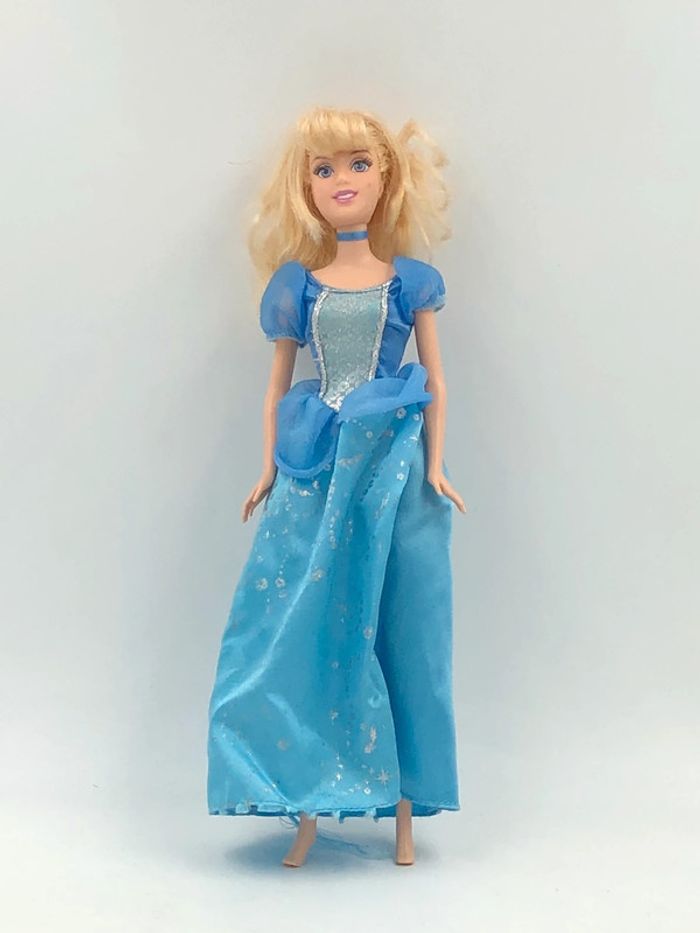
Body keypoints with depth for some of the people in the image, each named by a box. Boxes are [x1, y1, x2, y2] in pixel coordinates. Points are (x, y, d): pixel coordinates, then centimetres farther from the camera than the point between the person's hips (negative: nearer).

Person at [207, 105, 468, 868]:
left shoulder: (410, 280, 5)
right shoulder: (297, 284, 8)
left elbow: (435, 382, 6)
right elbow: (278, 381, 11)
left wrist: (434, 466, -2)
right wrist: (268, 468, 5)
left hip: (392, 468, -1)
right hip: (314, 470, 1)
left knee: (393, 629, 2)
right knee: (304, 628, 0)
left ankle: (403, 807, 12)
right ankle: (307, 807, 9)